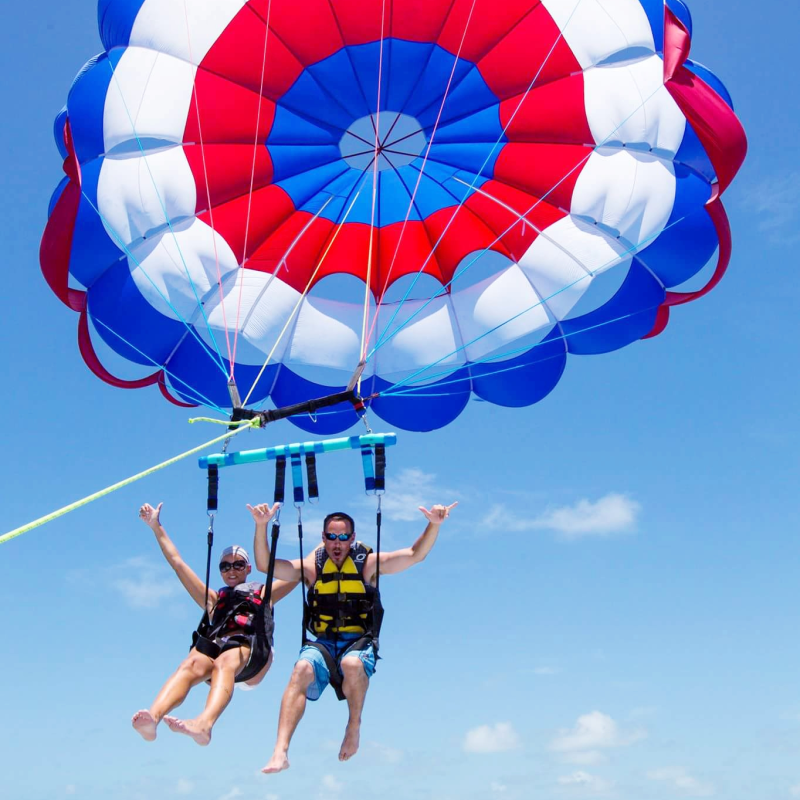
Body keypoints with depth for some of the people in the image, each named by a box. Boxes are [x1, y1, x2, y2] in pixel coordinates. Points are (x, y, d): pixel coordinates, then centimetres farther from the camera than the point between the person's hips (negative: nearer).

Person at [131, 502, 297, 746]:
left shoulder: (263, 593, 34)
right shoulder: (213, 599, 38)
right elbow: (177, 562, 37)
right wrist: (156, 527, 35)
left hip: (252, 649, -2)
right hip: (213, 645, 2)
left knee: (225, 662, -38)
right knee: (190, 665, -34)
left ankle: (203, 724, -66)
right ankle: (153, 717, -60)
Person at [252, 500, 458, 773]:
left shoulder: (368, 563, 6)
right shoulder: (312, 566, 9)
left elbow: (415, 555, 0)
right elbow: (264, 564, 2)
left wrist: (434, 525, -16)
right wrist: (262, 526, -13)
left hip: (359, 641, -1)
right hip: (322, 643, 1)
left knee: (352, 664, -37)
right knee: (302, 669, -31)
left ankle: (354, 727, -10)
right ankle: (280, 752, -38)